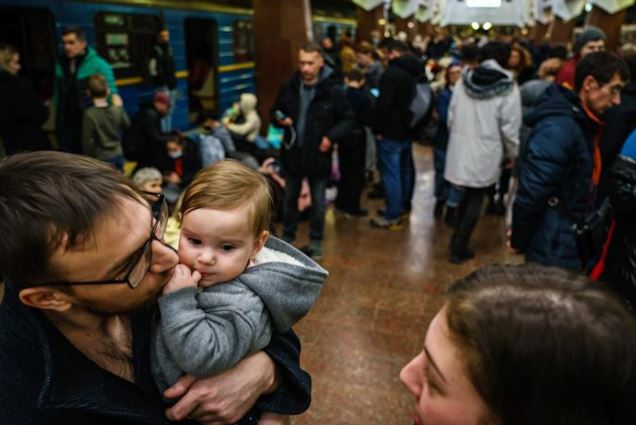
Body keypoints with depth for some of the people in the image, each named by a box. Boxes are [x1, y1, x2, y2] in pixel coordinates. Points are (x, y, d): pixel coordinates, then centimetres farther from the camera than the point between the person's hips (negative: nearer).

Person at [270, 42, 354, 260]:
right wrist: (279, 119, -12)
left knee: (318, 203, 10)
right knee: (290, 199, 18)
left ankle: (315, 241, 28)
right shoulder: (289, 87, -2)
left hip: (318, 155, -3)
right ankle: (287, 237, 36)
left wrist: (332, 136, -21)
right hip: (292, 152, 3)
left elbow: (348, 119, -6)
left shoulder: (333, 90, -12)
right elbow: (275, 112, 11)